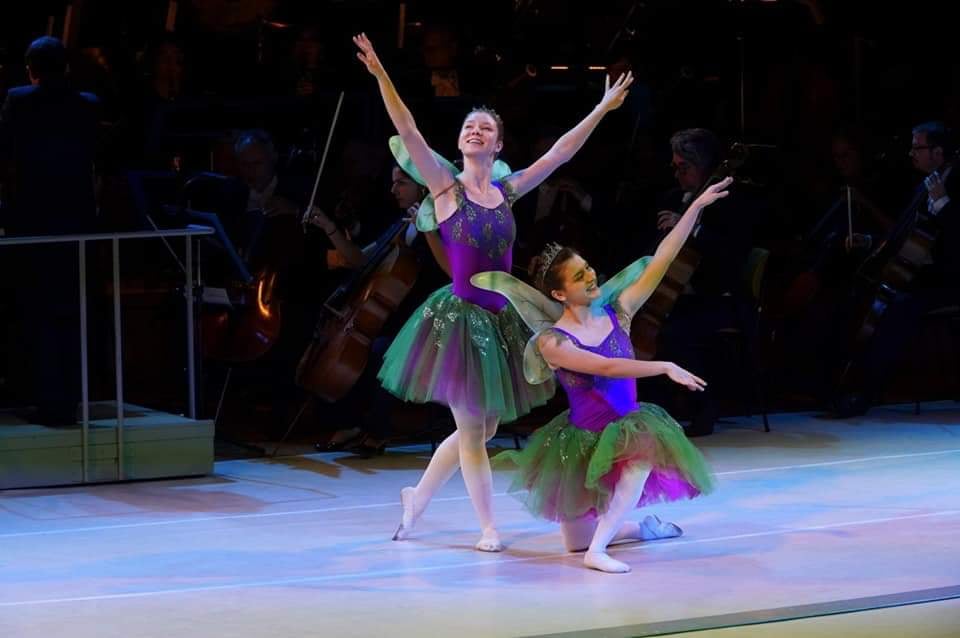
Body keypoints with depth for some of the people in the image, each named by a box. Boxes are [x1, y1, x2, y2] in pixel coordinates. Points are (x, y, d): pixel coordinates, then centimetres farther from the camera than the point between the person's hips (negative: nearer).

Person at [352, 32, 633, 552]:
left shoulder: (506, 191, 6)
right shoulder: (445, 185, -6)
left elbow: (560, 153, 11)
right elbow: (407, 131, -16)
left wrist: (603, 108, 12)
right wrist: (380, 76, -26)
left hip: (501, 320, 5)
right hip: (460, 318, -5)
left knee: (480, 428, 14)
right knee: (472, 430, 2)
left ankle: (418, 495, 32)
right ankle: (488, 528, 12)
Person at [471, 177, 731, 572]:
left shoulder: (616, 313, -6)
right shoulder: (552, 342, -19)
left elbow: (660, 261, -11)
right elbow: (607, 367, -31)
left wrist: (696, 207, -15)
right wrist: (665, 368, -36)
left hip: (625, 431, 3)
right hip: (582, 439, -3)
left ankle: (598, 550, -12)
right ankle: (639, 527, 17)